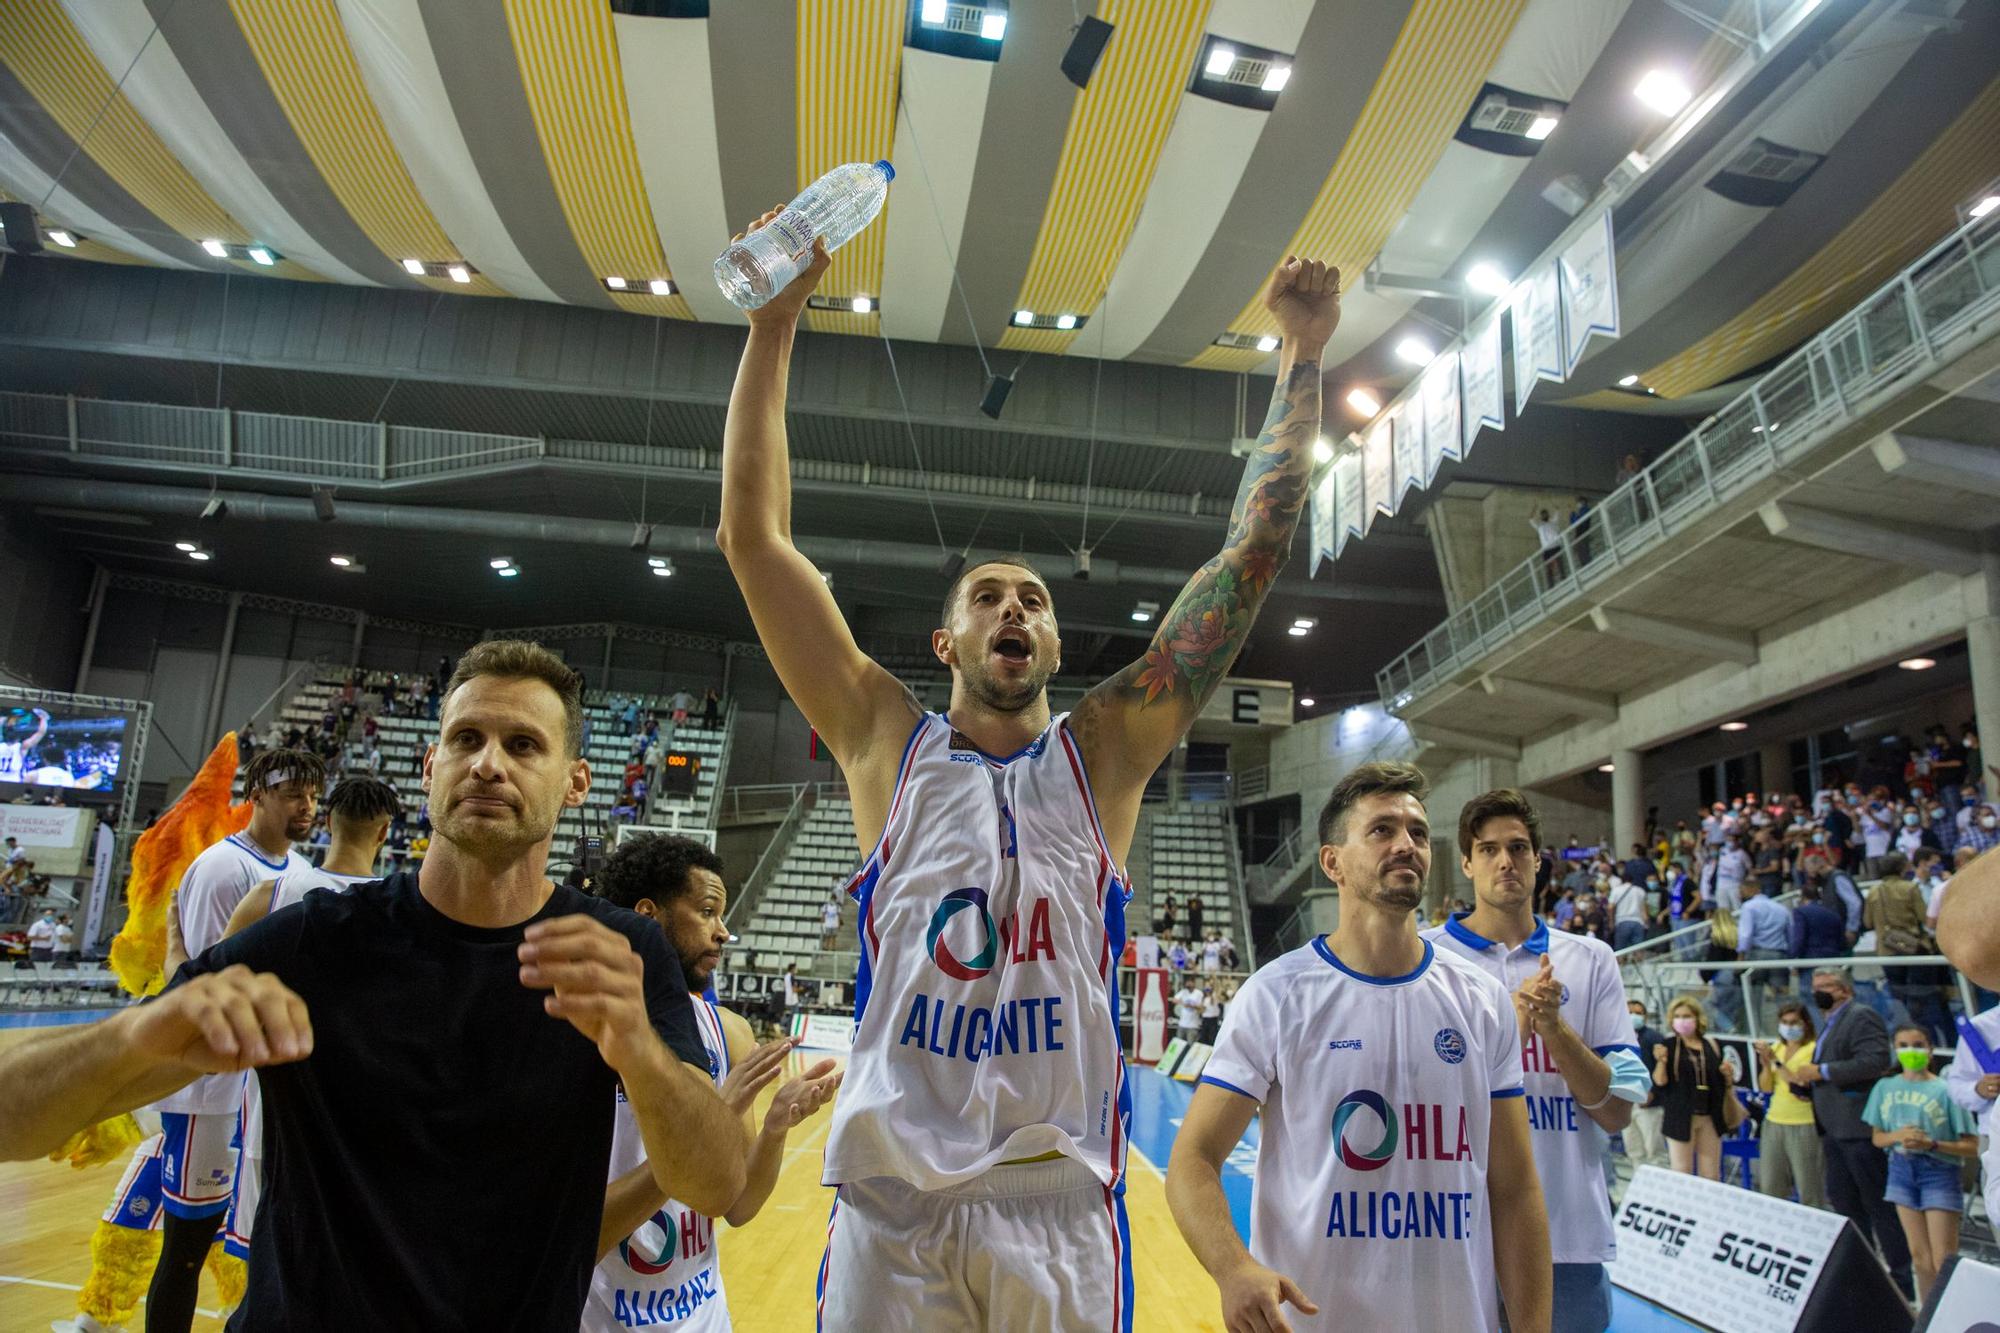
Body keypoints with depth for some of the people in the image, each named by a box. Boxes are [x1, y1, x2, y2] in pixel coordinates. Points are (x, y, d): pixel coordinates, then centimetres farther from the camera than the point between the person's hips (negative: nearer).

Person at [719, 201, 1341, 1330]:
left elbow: (1254, 553, 4)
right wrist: (774, 323, -1)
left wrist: (1303, 355, 3)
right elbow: (755, 536, 2)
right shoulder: (889, 744, 6)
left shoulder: (1103, 753, 7)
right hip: (892, 1203, 0)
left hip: (1063, 1207, 1)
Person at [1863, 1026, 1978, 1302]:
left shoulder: (1946, 1090, -8)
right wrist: (1898, 1136, -10)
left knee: (1943, 1262, -7)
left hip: (1939, 1171, -4)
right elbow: (1877, 1137, 10)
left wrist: (1932, 1144, -21)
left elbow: (1971, 1147, -9)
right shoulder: (1885, 1087, 5)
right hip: (1902, 1169, 4)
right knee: (1919, 1256, 11)